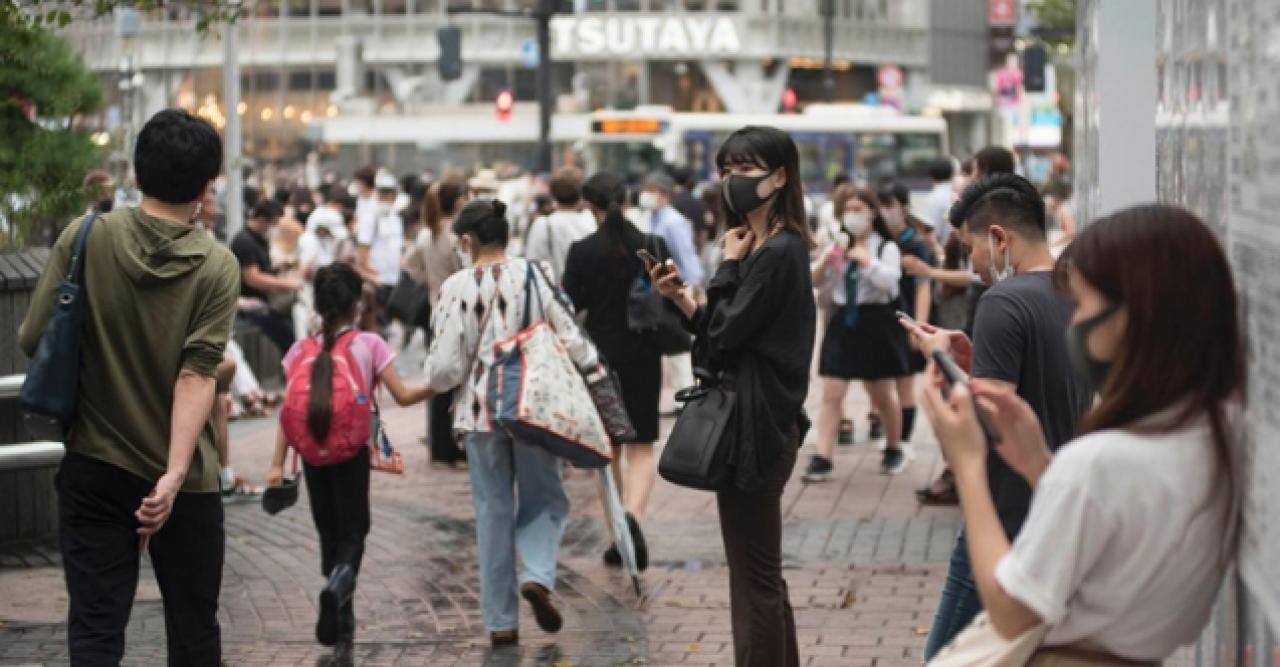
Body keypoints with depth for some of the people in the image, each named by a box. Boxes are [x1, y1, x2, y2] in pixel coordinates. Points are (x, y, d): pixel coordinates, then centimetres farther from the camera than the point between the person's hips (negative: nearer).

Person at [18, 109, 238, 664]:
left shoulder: (84, 239, -7)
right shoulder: (217, 266, -10)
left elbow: (33, 340, -4)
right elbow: (197, 376, -18)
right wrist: (174, 475, -23)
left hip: (93, 470, 1)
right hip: (181, 477, -1)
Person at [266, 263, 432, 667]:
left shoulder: (301, 351, 3)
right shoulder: (369, 345, -3)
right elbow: (402, 397, -6)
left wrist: (277, 465, 1)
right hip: (353, 452, -2)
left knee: (330, 534, 14)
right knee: (352, 534, 4)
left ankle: (343, 633, 17)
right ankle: (338, 585, -31)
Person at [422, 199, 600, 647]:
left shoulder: (456, 288, -9)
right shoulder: (534, 275, -6)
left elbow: (446, 364, -7)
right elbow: (568, 336, -2)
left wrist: (435, 382, 15)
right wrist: (593, 365, 18)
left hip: (479, 409, 0)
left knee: (493, 510, 9)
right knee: (543, 498, 15)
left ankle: (501, 620, 12)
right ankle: (538, 575, -13)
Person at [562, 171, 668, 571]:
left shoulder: (583, 252, -9)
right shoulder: (653, 247, -4)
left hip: (600, 356, -1)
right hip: (643, 358, 1)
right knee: (641, 445, 4)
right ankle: (633, 516, -22)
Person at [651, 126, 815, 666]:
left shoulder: (777, 253, -17)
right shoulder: (766, 248, 14)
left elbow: (725, 336, -19)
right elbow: (728, 336, 14)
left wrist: (728, 265, -9)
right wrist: (682, 298, 3)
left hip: (754, 432, -11)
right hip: (755, 426, 11)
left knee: (754, 580, -3)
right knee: (763, 576, 18)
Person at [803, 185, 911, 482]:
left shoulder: (886, 247, -3)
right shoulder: (838, 246, 7)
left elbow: (891, 282, -16)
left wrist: (868, 261, -23)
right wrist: (826, 259, -15)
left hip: (875, 322, -3)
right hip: (843, 321, 3)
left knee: (883, 395, 10)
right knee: (831, 393, -4)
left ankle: (894, 449, 31)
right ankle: (822, 458, -5)